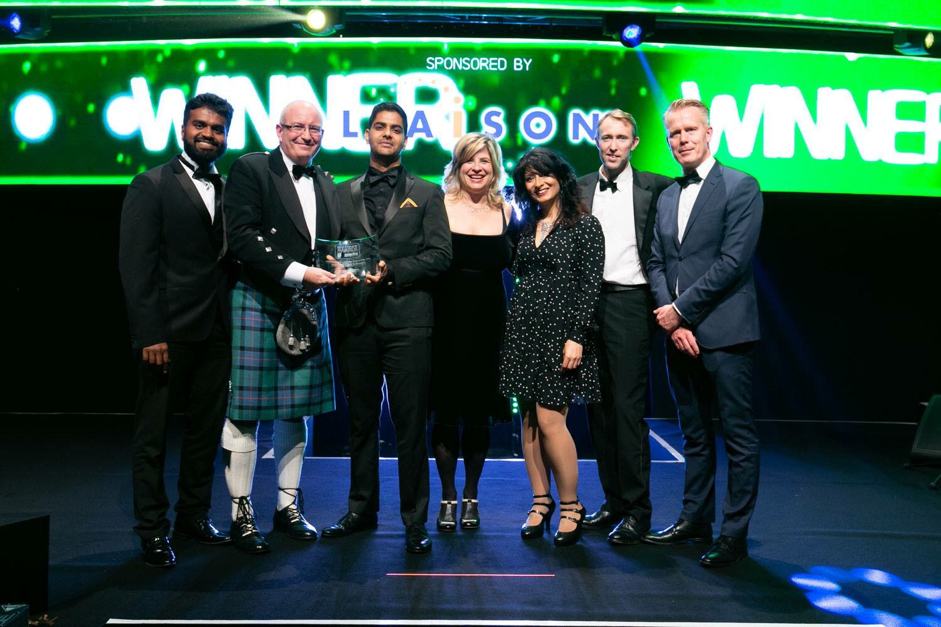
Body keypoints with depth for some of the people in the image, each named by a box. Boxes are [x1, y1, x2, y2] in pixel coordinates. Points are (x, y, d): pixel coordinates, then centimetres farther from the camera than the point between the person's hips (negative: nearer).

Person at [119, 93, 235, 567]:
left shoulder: (226, 188, 12)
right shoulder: (151, 186, -3)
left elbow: (228, 256, 11)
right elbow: (136, 266, -9)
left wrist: (231, 321, 1)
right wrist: (150, 334, -15)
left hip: (215, 332, 6)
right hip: (169, 333, -5)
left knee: (206, 428, 13)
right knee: (153, 433, 5)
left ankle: (194, 515, 28)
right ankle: (153, 529, 18)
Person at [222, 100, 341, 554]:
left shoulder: (326, 184, 17)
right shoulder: (250, 169, -2)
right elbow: (242, 236, -14)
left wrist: (335, 270, -1)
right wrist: (297, 273, -20)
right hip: (256, 304, -6)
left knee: (296, 411, 11)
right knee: (244, 412, -1)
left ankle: (288, 505, 23)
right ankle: (241, 512, 11)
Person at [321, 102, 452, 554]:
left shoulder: (427, 194, 9)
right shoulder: (343, 194, 17)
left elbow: (440, 255, -1)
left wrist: (391, 271, -12)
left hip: (406, 318, -3)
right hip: (356, 318, 3)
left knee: (410, 424, -1)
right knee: (361, 420, 12)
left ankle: (415, 520, 10)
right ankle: (361, 509, 25)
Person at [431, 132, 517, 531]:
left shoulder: (506, 213, 5)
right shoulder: (438, 207, -1)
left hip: (489, 323, 2)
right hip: (446, 322, -1)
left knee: (479, 413, 9)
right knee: (446, 411, 4)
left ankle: (471, 496, 25)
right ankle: (448, 497, 21)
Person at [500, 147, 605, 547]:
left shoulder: (584, 225, -3)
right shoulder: (527, 227, 15)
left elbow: (591, 285, -9)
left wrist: (576, 337, -16)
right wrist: (513, 326, 10)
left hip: (559, 330, -6)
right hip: (523, 330, 6)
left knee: (549, 419, -9)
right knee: (529, 420, 7)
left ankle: (571, 506, 7)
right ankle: (540, 502, 18)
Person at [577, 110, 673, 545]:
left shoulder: (655, 188, 2)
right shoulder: (578, 188, 12)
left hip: (628, 302, -4)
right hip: (586, 301, 4)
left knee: (627, 406, -6)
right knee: (598, 405, 9)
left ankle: (637, 509, 6)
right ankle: (613, 500, 22)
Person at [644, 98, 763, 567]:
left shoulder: (740, 187, -4)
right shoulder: (667, 198, 16)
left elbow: (732, 261, -13)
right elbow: (656, 264, 10)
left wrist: (681, 310, -12)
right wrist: (672, 322, -4)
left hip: (724, 333, -6)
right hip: (679, 333, 7)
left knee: (738, 437, 2)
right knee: (695, 435, 15)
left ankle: (734, 534, 11)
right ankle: (695, 521, 26)